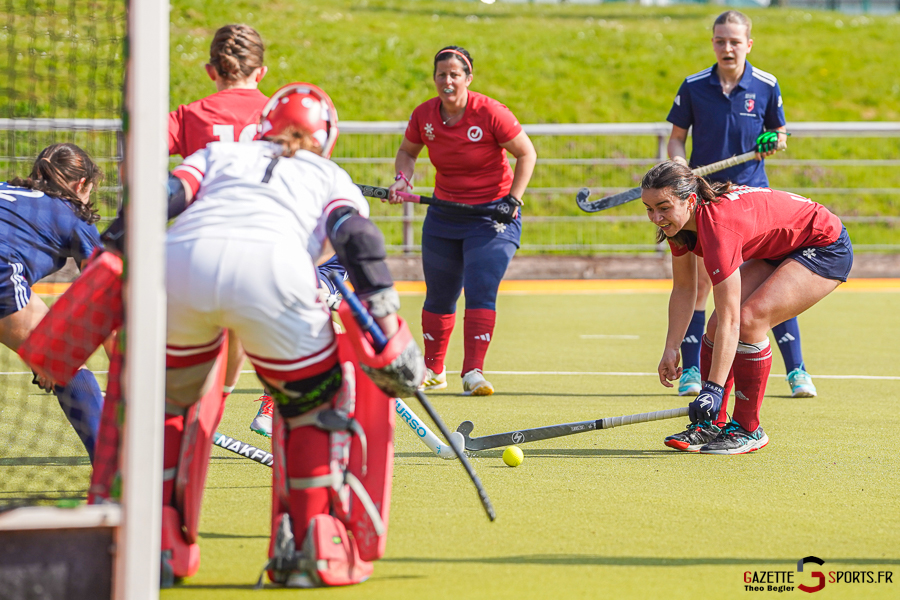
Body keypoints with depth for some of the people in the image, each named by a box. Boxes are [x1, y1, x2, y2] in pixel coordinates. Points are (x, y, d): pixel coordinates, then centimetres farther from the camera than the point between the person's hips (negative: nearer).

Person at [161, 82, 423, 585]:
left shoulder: (217, 153, 38)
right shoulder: (331, 178, 32)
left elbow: (169, 194, 18)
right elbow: (356, 236, 12)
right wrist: (388, 329, 4)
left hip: (179, 261, 2)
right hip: (271, 270, -2)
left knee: (170, 397, 28)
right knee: (317, 399, 22)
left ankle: (158, 545, 19)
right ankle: (314, 551, 12)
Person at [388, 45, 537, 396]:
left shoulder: (490, 113, -17)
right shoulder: (424, 116, -4)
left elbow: (526, 154, -8)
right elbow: (407, 152, 14)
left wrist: (513, 201, -13)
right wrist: (402, 178, -6)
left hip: (492, 215, -4)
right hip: (444, 214, 4)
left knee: (481, 291, -17)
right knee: (439, 295, 11)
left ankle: (473, 373, -16)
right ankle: (433, 370, 26)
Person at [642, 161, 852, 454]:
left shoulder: (718, 226, -38)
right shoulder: (678, 220, -12)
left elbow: (730, 320, -38)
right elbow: (684, 289, 1)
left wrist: (714, 388, -39)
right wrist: (671, 349, -6)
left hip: (826, 248, -9)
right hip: (776, 251, 9)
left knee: (749, 319, -25)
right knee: (716, 326, -5)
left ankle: (747, 430, -11)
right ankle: (713, 426, 4)